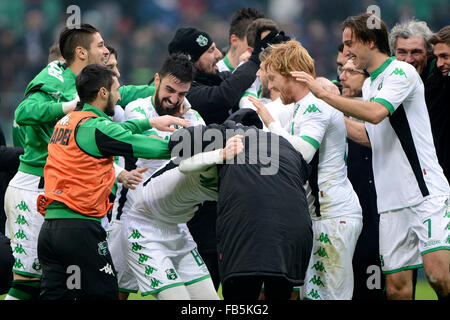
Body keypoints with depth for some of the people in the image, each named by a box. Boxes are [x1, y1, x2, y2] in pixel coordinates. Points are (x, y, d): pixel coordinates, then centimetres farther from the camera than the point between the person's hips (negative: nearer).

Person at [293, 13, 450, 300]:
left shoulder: (402, 72, -7)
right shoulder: (369, 85, 19)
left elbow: (375, 113, -23)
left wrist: (324, 94, -19)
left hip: (426, 194, -8)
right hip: (391, 201, 8)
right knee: (396, 285, 0)